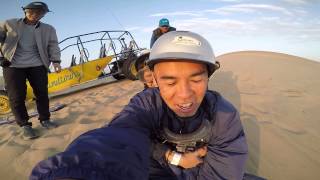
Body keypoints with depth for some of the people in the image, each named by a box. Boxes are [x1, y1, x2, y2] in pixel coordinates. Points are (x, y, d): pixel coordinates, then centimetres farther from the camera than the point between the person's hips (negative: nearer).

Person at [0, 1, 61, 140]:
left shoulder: (48, 29, 11)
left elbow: (53, 46, 5)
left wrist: (56, 61, -9)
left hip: (37, 65, 1)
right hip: (13, 65, 0)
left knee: (42, 94, 2)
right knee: (16, 97, -4)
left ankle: (45, 119, 17)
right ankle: (25, 125, 6)